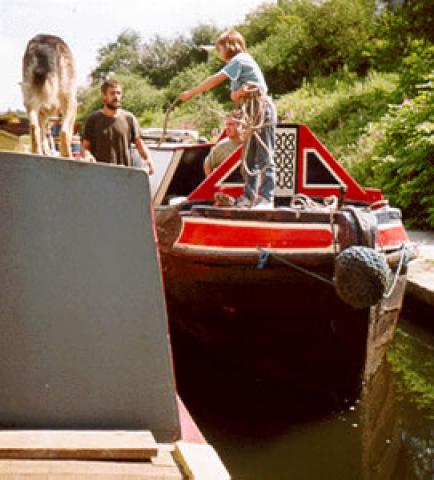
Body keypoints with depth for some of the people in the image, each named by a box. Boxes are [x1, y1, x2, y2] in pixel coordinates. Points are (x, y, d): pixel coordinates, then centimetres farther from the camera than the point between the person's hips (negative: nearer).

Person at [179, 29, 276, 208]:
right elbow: (233, 95, 8)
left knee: (265, 158, -11)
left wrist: (191, 93, -12)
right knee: (249, 159, 10)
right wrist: (239, 93, -16)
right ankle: (249, 197, 13)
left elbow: (215, 80, -17)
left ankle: (266, 199, -13)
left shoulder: (239, 60, -8)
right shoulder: (242, 61, 21)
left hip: (262, 110, -10)